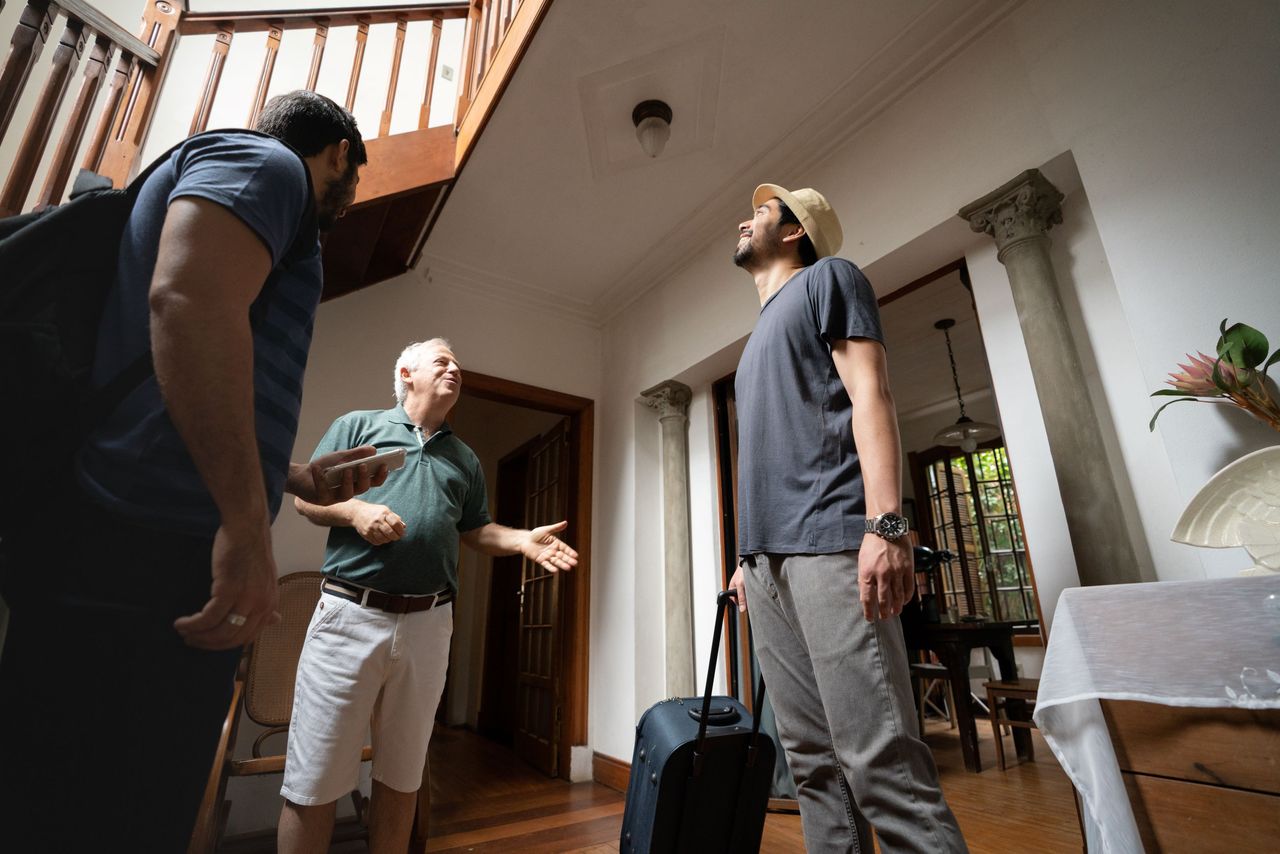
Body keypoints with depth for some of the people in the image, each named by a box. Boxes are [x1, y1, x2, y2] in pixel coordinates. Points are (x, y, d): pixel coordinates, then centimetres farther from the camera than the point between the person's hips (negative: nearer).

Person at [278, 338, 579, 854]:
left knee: (402, 777, 14)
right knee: (313, 783, 3)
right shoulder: (356, 425, 8)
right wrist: (356, 511, -15)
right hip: (349, 615, -3)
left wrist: (524, 540, -1)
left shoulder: (465, 458, 17)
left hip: (428, 624, 3)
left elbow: (475, 531, 17)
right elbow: (306, 496, 5)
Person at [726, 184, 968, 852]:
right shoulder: (760, 334, 29)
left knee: (879, 756, -9)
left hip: (828, 544, -8)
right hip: (766, 558, 8)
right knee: (812, 761, 9)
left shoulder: (827, 278, 9)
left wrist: (885, 524, -18)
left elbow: (869, 394, -6)